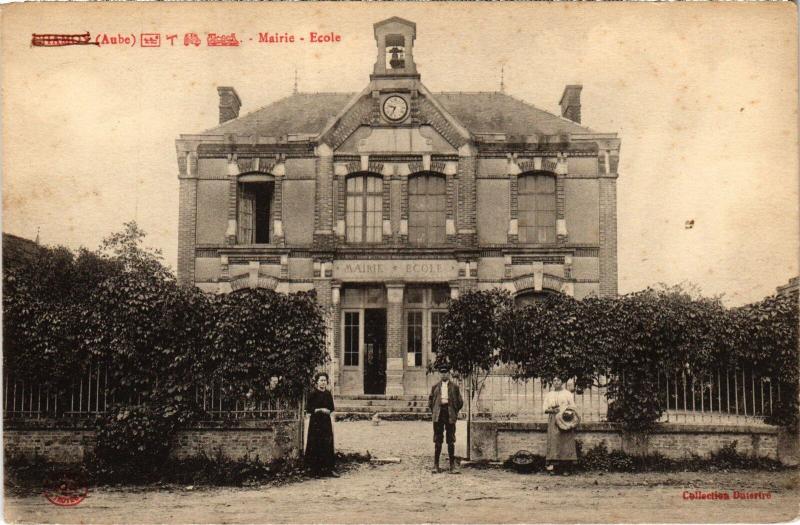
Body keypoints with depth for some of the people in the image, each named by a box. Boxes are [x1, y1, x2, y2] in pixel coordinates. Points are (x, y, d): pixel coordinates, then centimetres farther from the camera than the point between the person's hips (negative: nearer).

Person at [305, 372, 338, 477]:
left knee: (328, 444, 2)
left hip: (326, 421, 5)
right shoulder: (313, 394, -5)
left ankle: (328, 468, 4)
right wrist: (320, 410, -16)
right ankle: (315, 468, 3)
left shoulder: (328, 394, 9)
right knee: (316, 445, -3)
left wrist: (327, 410, -7)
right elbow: (308, 409, -9)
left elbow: (332, 408, 13)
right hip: (315, 422, -5)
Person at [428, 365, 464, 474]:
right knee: (437, 440, 2)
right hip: (438, 416, 1)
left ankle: (452, 466, 5)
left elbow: (460, 402, 10)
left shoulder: (454, 387, 7)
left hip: (450, 416, -1)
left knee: (451, 441, 1)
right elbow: (430, 401, 15)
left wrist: (454, 412, 6)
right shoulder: (435, 387, 11)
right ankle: (436, 465, 6)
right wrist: (433, 412, 7)